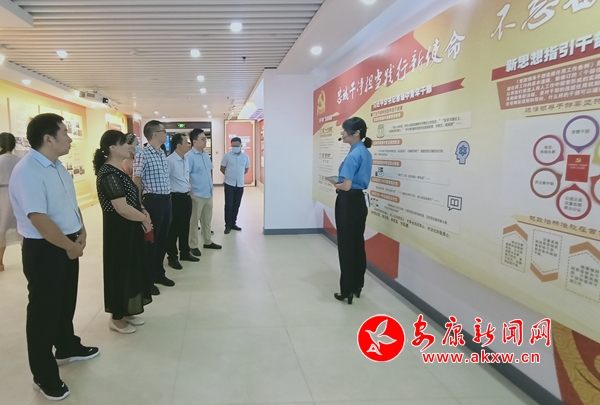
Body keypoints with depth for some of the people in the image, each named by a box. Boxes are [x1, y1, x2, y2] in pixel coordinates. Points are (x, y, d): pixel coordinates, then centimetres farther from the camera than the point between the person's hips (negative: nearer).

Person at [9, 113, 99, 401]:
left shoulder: (57, 166, 7)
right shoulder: (27, 171, -22)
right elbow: (39, 220, -27)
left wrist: (81, 232, 0)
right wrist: (71, 246, -17)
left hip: (68, 245, 9)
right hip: (43, 250, -9)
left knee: (66, 302, 24)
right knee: (43, 311, 6)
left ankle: (66, 348, 46)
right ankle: (44, 376, 22)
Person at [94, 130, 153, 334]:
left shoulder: (117, 170, 10)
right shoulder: (109, 174, -21)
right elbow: (122, 208, -25)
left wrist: (142, 212, 2)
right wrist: (144, 218, -10)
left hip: (128, 229, 10)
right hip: (119, 230, -10)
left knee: (130, 269, 17)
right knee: (121, 271, 3)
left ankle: (125, 313, 32)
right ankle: (116, 318, 20)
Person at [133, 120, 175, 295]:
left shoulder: (163, 154, 13)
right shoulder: (143, 155, -13)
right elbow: (136, 182, -12)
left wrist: (168, 198, 16)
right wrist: (140, 206, -15)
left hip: (166, 200, 8)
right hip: (153, 201, -8)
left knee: (162, 239, 16)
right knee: (150, 240, 3)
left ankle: (159, 273, 31)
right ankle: (147, 279, 17)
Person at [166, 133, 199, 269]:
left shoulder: (186, 160, 10)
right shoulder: (170, 160, -18)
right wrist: (171, 194, -15)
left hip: (186, 197, 8)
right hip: (176, 198, -8)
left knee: (185, 227, 18)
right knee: (173, 229, 3)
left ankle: (185, 253, 31)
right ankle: (172, 258, 15)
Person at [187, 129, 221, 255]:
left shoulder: (206, 154, 9)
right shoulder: (189, 156, -15)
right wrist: (191, 192, -16)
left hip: (208, 193, 8)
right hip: (197, 195, -8)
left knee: (207, 219, 18)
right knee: (194, 221, 4)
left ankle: (208, 241, 31)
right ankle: (193, 246, 14)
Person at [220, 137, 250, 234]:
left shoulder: (245, 156, 2)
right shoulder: (227, 156, -5)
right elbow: (222, 169, 4)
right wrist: (230, 175, 11)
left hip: (240, 184, 3)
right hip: (229, 184, -3)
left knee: (236, 205, 10)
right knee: (228, 205, -1)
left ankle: (233, 223, 21)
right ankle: (227, 225, 7)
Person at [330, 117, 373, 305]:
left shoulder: (353, 155, -19)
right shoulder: (366, 153, 10)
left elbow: (346, 186, -22)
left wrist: (335, 185, -2)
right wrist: (340, 183, 9)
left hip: (348, 203, -9)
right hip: (360, 201, 9)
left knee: (346, 246, 0)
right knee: (358, 244, 14)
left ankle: (347, 290, 9)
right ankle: (357, 286, 24)